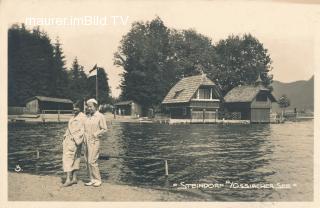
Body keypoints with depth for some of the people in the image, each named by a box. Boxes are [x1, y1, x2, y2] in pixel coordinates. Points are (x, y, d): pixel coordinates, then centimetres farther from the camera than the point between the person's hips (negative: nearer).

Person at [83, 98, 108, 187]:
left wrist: (95, 134, -13)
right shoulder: (88, 116, 13)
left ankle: (98, 180, 2)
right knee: (88, 161, 7)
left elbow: (104, 129, -5)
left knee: (92, 161, -10)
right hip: (86, 141, 7)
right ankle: (92, 180, 15)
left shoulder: (100, 116, -6)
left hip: (94, 141, -7)